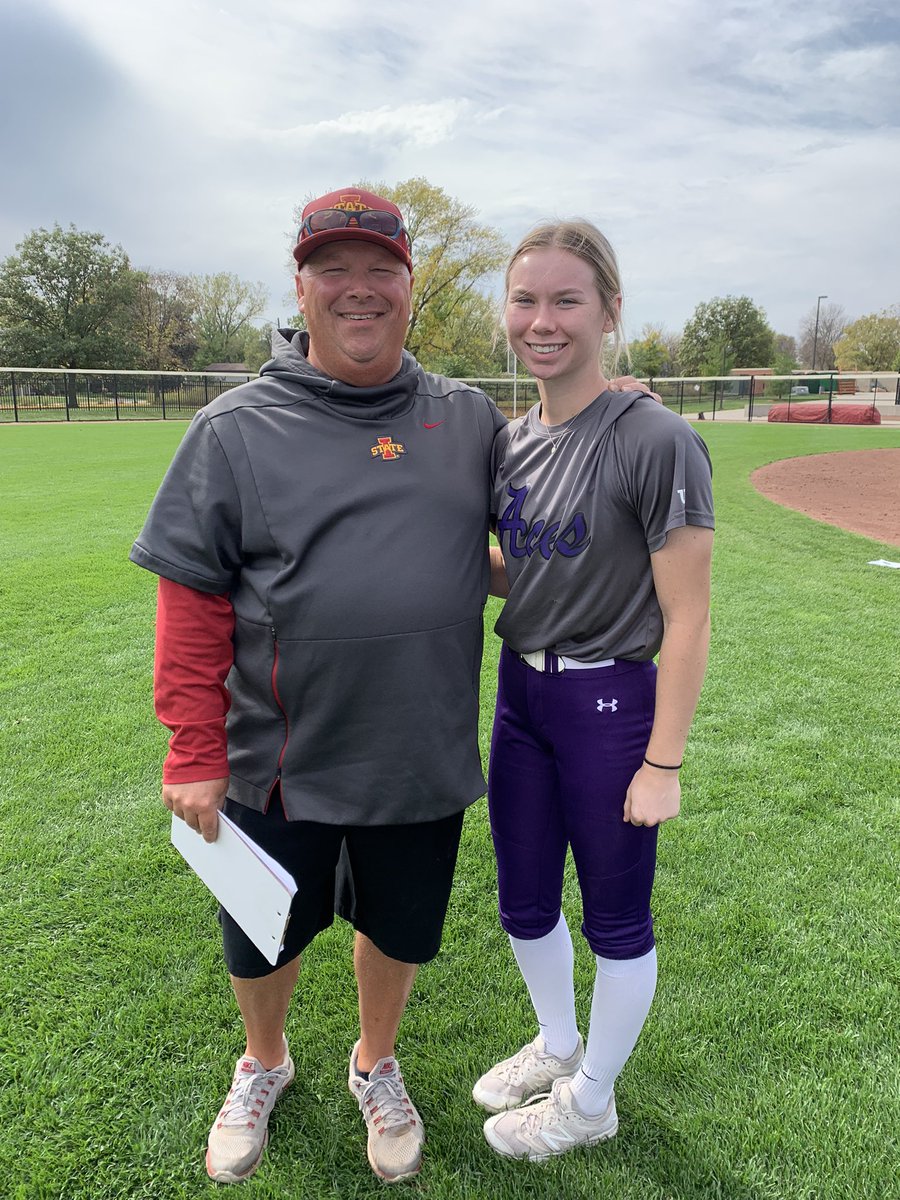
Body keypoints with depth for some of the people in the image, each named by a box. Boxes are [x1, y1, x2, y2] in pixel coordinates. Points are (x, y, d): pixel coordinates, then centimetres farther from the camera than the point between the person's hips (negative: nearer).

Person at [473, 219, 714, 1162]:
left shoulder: (656, 442, -18)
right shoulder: (511, 442, 4)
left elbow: (685, 618, -17)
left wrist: (662, 763, -15)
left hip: (610, 702, -7)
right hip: (520, 692, 7)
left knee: (615, 917, 13)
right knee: (524, 901, 20)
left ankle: (590, 1100, 38)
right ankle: (556, 1046, 48)